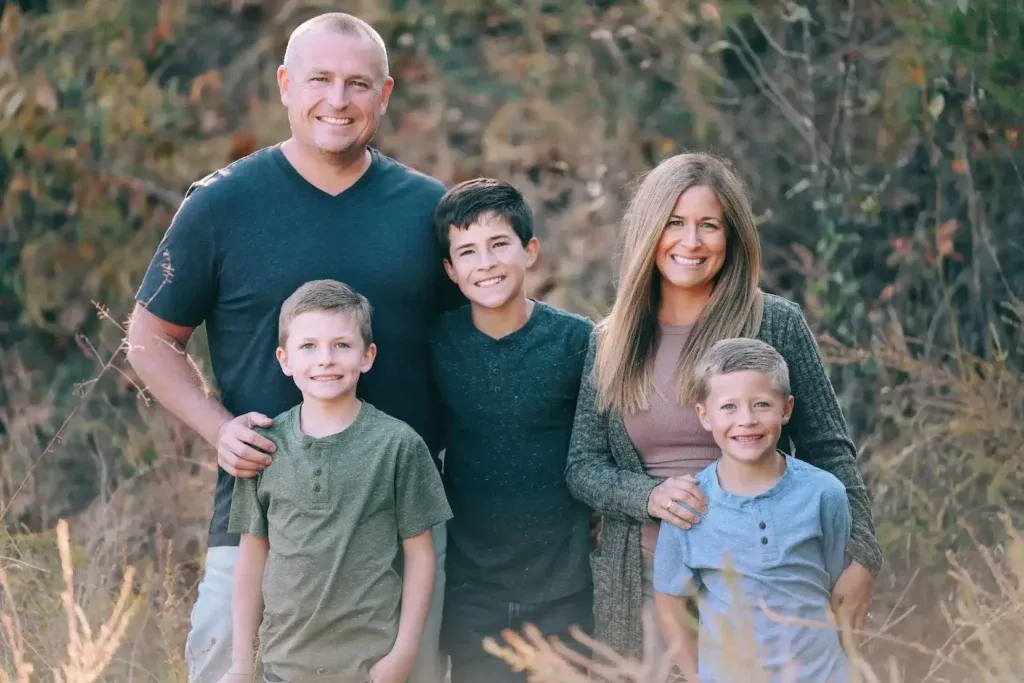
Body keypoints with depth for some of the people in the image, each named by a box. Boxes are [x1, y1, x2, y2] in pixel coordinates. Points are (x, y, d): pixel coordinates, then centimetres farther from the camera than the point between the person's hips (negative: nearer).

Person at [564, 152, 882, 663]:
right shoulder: (610, 343, 7)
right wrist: (650, 496, -13)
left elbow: (828, 451, 1)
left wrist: (858, 557, -9)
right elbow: (583, 466, 6)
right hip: (643, 582, 2)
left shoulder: (776, 325, -1)